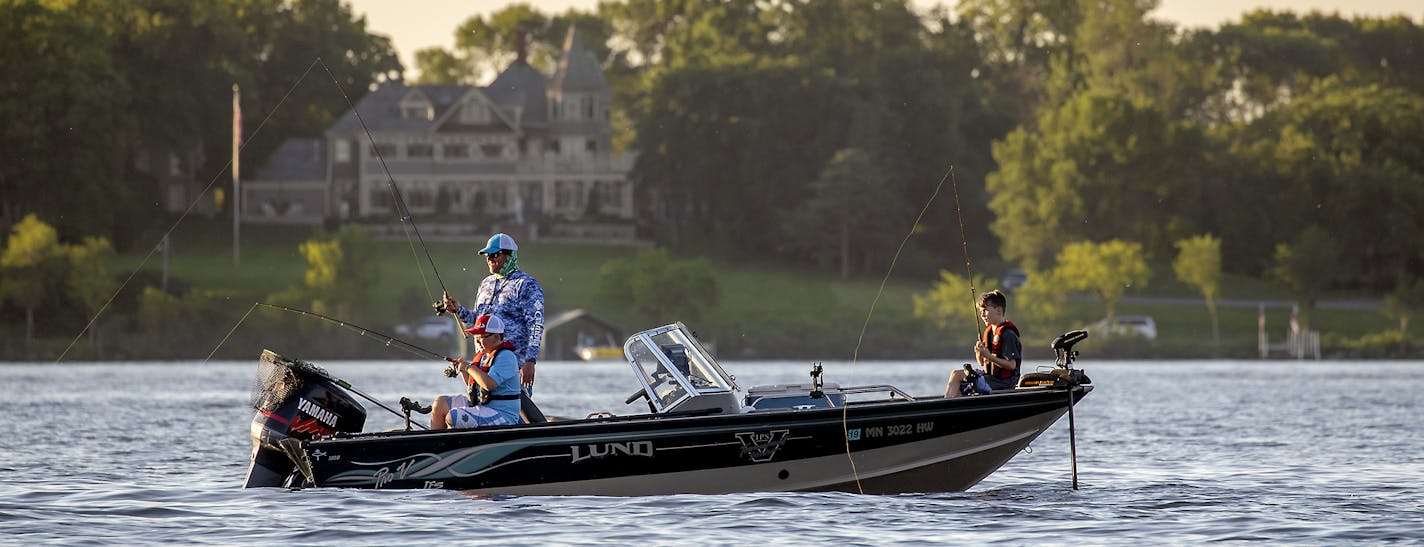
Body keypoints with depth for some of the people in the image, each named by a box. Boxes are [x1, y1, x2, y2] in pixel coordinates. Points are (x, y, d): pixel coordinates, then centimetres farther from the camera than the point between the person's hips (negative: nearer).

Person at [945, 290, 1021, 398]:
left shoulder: (1008, 334, -16)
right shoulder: (989, 332, 13)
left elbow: (1012, 365, -21)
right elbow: (982, 363, 18)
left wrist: (989, 356, -23)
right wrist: (979, 352, -4)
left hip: (1003, 382, -10)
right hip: (990, 376, 10)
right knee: (956, 374, 1)